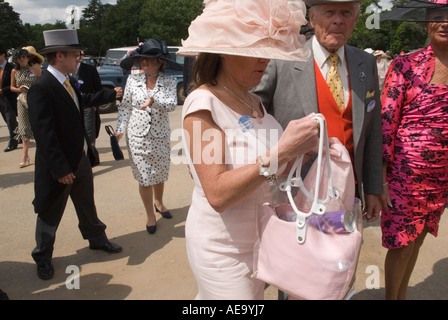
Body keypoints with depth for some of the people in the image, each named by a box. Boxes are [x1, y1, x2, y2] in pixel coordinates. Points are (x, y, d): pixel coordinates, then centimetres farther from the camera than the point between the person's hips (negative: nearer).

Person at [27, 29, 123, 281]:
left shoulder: (68, 82, 5)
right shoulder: (41, 88, -23)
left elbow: (84, 101, 27)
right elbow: (44, 135, -26)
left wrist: (112, 93, 33)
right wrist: (60, 169, -26)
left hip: (81, 159, 8)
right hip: (60, 165, -8)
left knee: (87, 203, 23)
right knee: (50, 213, 11)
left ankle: (97, 239, 43)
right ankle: (43, 257, 31)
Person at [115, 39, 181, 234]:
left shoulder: (169, 81, -4)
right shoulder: (133, 80, -1)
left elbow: (172, 104, -18)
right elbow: (125, 107, 5)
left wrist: (154, 99, -35)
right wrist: (120, 129, -2)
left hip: (160, 136, 0)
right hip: (137, 136, 0)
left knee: (160, 174, 16)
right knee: (144, 178, 5)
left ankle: (158, 203, 45)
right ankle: (150, 215, 23)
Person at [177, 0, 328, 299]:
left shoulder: (255, 102, 4)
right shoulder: (203, 103, -19)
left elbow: (269, 168, 8)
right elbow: (217, 194, -26)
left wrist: (301, 147, -10)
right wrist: (282, 151, -31)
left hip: (260, 238, 7)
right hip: (223, 250, -7)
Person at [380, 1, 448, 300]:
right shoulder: (405, 65, -8)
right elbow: (385, 121, -11)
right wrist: (379, 179, -13)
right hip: (406, 172, -5)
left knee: (416, 240, 18)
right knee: (401, 245, 6)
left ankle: (402, 295, 38)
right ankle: (391, 297, 29)